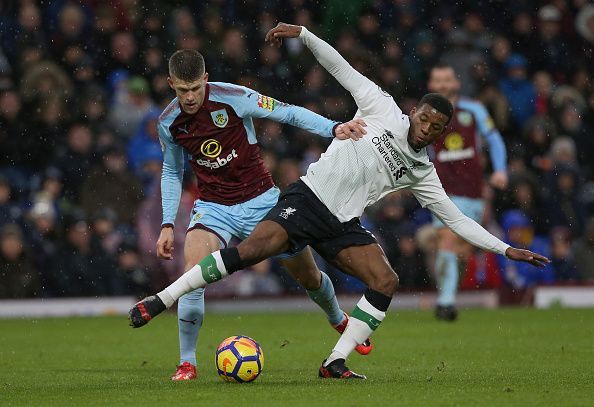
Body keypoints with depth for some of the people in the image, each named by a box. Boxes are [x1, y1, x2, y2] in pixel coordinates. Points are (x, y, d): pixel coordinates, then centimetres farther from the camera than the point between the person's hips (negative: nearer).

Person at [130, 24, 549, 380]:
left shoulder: (421, 172, 12)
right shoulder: (383, 109, 2)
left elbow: (457, 218, 16)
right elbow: (341, 68, 0)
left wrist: (506, 249, 11)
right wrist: (302, 34, -12)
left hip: (342, 225, 5)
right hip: (307, 198, -5)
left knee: (386, 282, -15)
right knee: (253, 249, -26)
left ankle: (335, 363, -8)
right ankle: (160, 301, -22)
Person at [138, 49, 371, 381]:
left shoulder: (233, 98, -17)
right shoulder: (169, 123, -5)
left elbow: (288, 113, -13)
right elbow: (172, 172, 11)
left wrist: (333, 128, -28)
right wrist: (168, 224, 4)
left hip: (261, 200, -1)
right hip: (213, 207, 1)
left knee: (308, 276, 9)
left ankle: (339, 320, 43)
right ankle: (187, 363, -13)